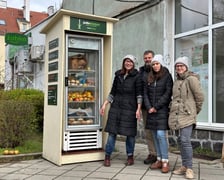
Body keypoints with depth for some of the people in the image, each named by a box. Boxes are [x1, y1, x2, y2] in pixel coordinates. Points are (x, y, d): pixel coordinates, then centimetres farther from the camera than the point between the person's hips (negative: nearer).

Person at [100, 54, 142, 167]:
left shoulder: (136, 76, -1)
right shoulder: (118, 75, 11)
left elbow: (139, 94, -6)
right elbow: (112, 92, 15)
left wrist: (138, 109, -15)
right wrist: (104, 105, 9)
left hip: (130, 108, -3)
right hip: (116, 107, 3)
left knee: (130, 133, 4)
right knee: (112, 131, 3)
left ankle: (130, 156, 19)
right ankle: (107, 156, 12)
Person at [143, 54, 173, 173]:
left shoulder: (167, 76, -1)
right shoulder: (149, 78, 14)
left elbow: (168, 94, -9)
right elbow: (145, 93, 10)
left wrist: (156, 107, -12)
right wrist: (149, 107, -4)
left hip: (162, 110, -5)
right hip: (151, 110, 5)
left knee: (161, 134, -13)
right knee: (155, 136, 7)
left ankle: (165, 162, -6)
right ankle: (159, 160, 15)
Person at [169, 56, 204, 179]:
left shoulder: (191, 79, -9)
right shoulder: (177, 81, 15)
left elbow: (200, 97, -7)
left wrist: (196, 110, 3)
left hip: (187, 115, -7)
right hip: (176, 115, 7)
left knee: (185, 140, -12)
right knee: (181, 141, 10)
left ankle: (189, 168, -1)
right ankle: (184, 166, 20)